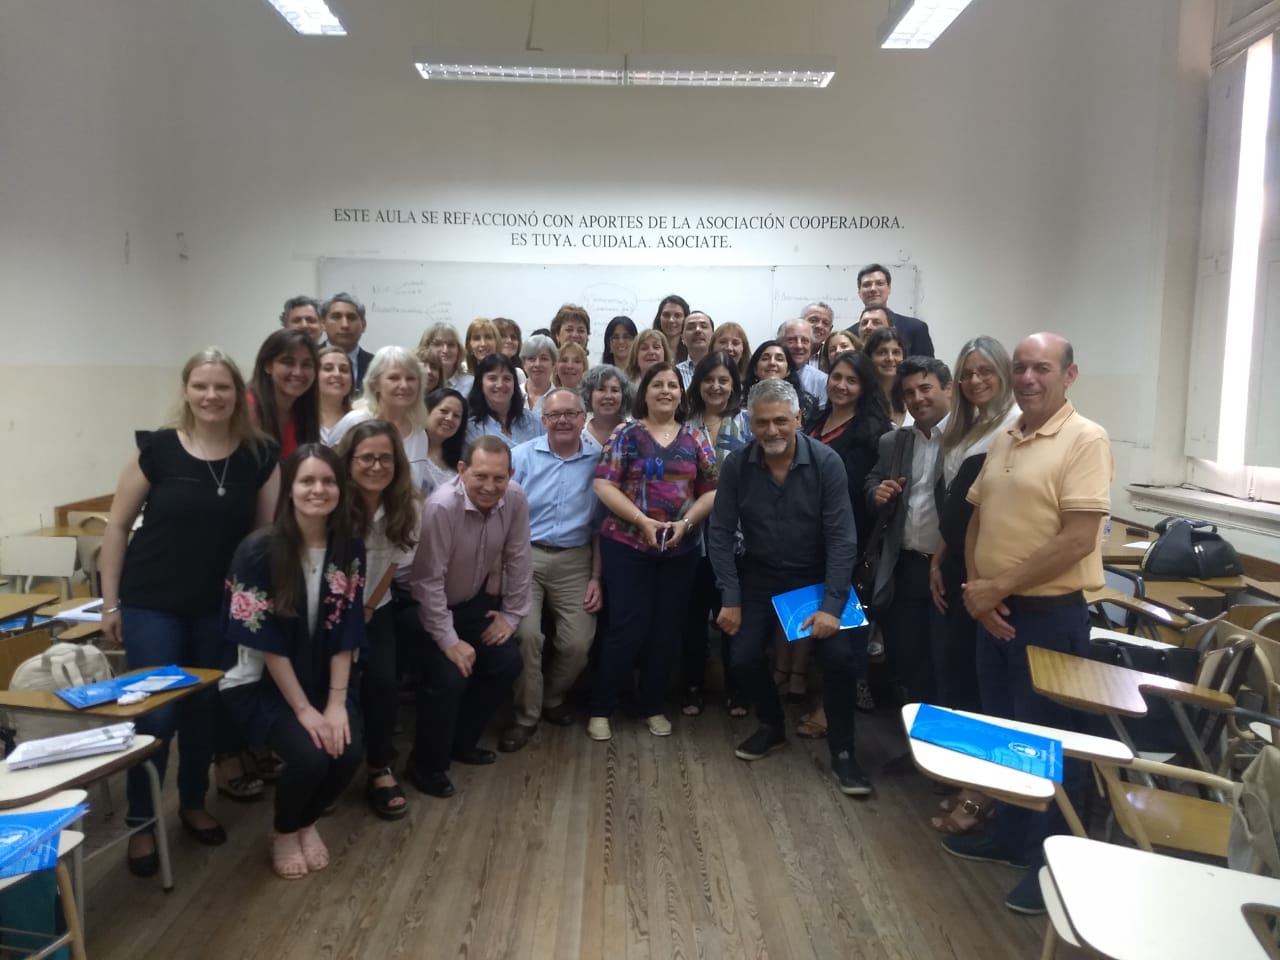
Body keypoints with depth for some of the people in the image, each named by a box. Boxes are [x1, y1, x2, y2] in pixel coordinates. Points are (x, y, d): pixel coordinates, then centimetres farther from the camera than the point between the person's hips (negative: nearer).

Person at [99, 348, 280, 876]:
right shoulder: (157, 448, -9)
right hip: (152, 604, -2)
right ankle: (141, 824, 20)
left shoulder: (260, 456, -5)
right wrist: (110, 601, -2)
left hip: (221, 606, 2)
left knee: (205, 708, 14)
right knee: (155, 712, 0)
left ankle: (193, 803, 36)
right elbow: (117, 525, -2)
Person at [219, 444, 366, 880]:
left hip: (323, 681, 4)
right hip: (259, 683, -4)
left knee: (347, 755, -18)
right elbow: (264, 641, -17)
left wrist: (336, 702, -12)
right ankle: (284, 833, 11)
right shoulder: (259, 550, -19)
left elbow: (345, 635, -3)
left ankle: (307, 822, 18)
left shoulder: (350, 550, -5)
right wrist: (303, 709, -18)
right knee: (309, 756, -25)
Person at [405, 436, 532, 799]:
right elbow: (428, 581, -28)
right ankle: (427, 764, 7)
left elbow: (516, 559, -6)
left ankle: (462, 741, 25)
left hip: (478, 601, 6)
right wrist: (448, 641, -25)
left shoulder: (515, 499, -18)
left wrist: (511, 614, -2)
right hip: (432, 607, -6)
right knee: (449, 677, -19)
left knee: (507, 663, 1)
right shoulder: (441, 507, -33)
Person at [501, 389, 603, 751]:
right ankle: (526, 715, 10)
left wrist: (596, 577, 3)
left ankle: (552, 697, 30)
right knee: (526, 634, -14)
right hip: (525, 556, -1)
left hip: (574, 561, 2)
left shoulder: (599, 459, 1)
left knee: (578, 642, -1)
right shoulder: (521, 456, -3)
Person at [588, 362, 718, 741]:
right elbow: (604, 486, -8)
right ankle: (600, 708, 12)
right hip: (627, 546, -3)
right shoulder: (626, 434, -1)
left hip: (681, 550, 3)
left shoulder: (695, 438, 7)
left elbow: (712, 490, 4)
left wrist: (686, 522, -12)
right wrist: (643, 521, -17)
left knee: (666, 628, 10)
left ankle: (652, 706, 26)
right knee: (627, 627, -4)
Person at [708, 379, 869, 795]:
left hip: (817, 578, -2)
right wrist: (730, 599, -12)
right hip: (759, 578, 2)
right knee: (743, 657, -4)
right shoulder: (737, 465, -12)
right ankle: (773, 726, 27)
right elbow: (721, 533, -8)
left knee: (840, 655, -16)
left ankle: (842, 752, 7)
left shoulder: (827, 463, -18)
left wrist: (832, 605, -23)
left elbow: (841, 538, -18)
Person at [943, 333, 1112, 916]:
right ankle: (1009, 836, 37)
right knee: (1001, 731, 18)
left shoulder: (1085, 440, -14)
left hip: (1050, 613, -7)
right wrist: (976, 588, -2)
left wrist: (998, 587, -16)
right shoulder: (1002, 441, 10)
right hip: (995, 609, 7)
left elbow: (1078, 540, -21)